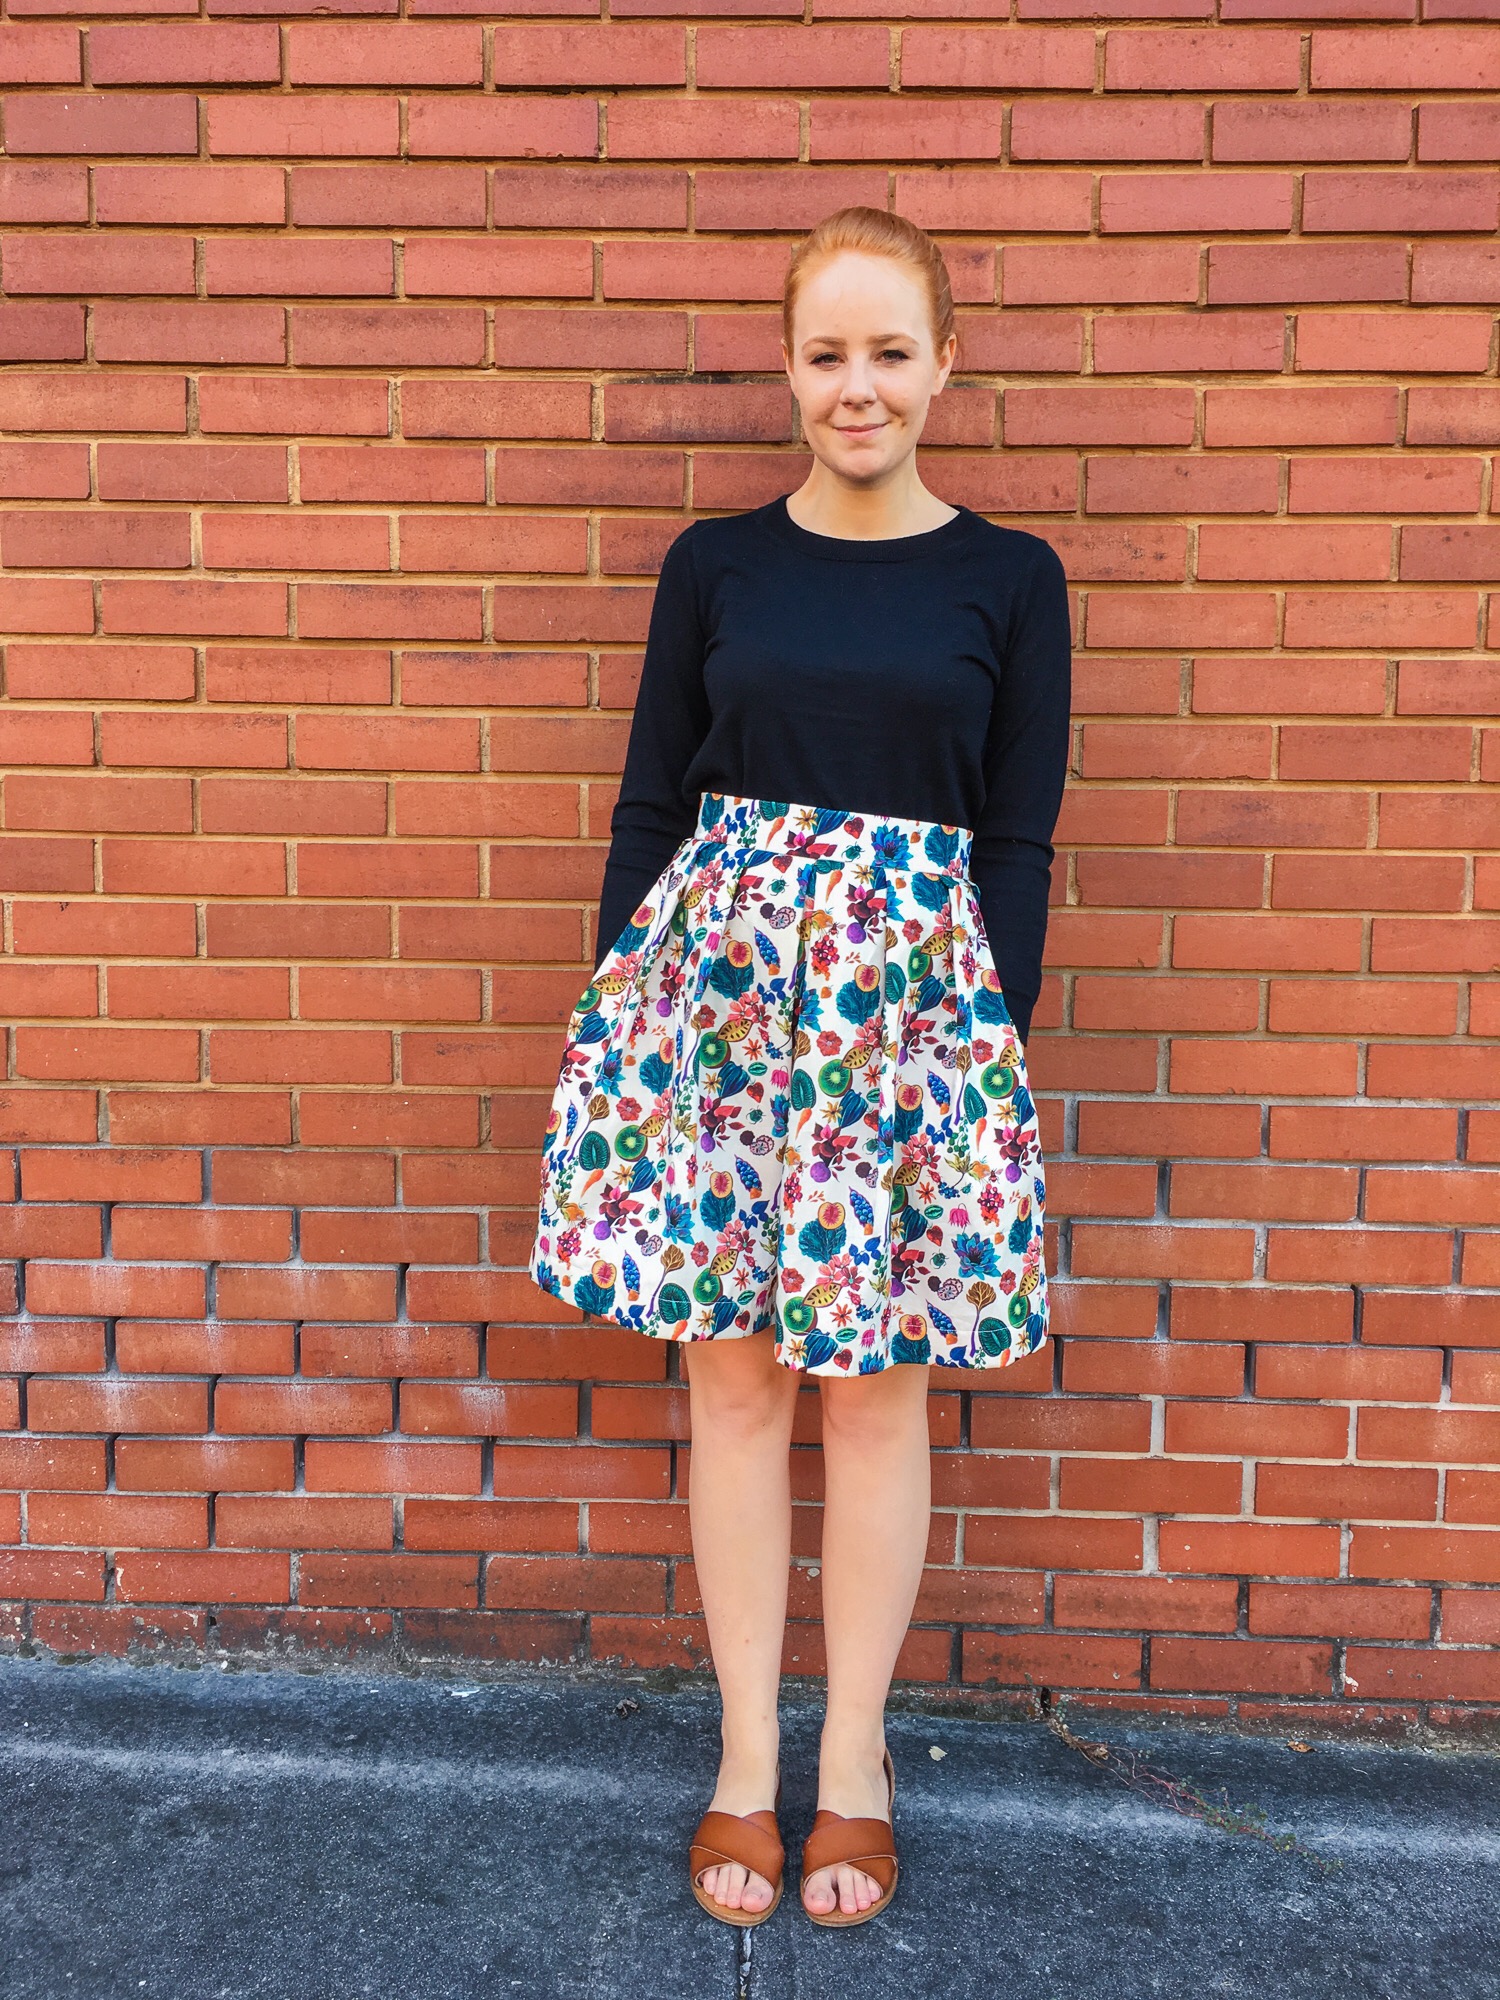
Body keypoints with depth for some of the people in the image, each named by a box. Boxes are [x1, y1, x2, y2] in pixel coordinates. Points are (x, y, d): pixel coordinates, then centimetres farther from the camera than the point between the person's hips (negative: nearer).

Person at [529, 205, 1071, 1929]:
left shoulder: (1009, 581, 3)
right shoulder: (715, 563, 6)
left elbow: (1018, 842, 3)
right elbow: (647, 803, 7)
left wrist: (999, 1044, -3)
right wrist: (614, 1011, 4)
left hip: (916, 994, -1)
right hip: (712, 972, 1)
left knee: (877, 1383, 8)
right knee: (731, 1374, 7)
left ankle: (853, 1753, 28)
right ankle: (746, 1754, 26)